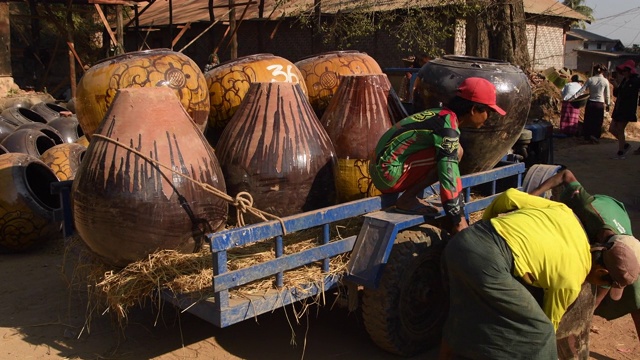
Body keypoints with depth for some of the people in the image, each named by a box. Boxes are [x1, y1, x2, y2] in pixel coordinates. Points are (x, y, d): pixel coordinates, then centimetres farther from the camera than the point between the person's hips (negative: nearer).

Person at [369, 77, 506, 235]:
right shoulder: (448, 127, -16)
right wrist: (459, 222, -16)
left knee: (452, 152, 14)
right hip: (389, 173, -10)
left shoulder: (440, 115, 12)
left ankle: (409, 197, 6)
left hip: (381, 167, 10)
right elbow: (449, 175, -21)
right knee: (454, 153, -16)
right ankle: (407, 199, -10)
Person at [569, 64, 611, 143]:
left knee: (588, 121, 14)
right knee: (598, 123, 11)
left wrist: (572, 98, -6)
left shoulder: (590, 79, -4)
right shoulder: (605, 81, -5)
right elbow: (607, 95, 0)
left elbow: (581, 91, -8)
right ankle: (595, 137, 12)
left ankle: (588, 136, 17)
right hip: (600, 105, -1)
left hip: (590, 103, 1)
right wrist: (608, 104, 13)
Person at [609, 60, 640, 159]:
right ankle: (625, 145, 26)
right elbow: (616, 94, 15)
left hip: (627, 110, -8)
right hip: (619, 109, 8)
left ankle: (620, 153, 6)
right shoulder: (624, 80, 12)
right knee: (612, 129, 8)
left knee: (620, 130, -4)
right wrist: (615, 86, 0)